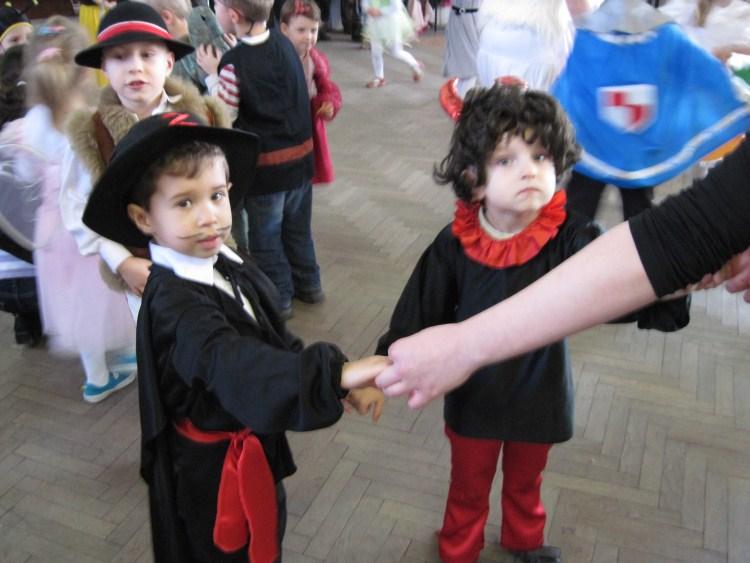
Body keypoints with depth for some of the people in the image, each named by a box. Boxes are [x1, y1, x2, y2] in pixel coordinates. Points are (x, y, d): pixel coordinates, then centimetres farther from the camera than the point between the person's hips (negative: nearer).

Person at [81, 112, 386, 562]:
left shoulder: (229, 267, -5)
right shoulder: (173, 302, -31)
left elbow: (277, 341, 1)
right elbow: (233, 365, -47)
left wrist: (342, 380, -10)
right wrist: (334, 374, -59)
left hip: (257, 447, 8)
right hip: (213, 470, -8)